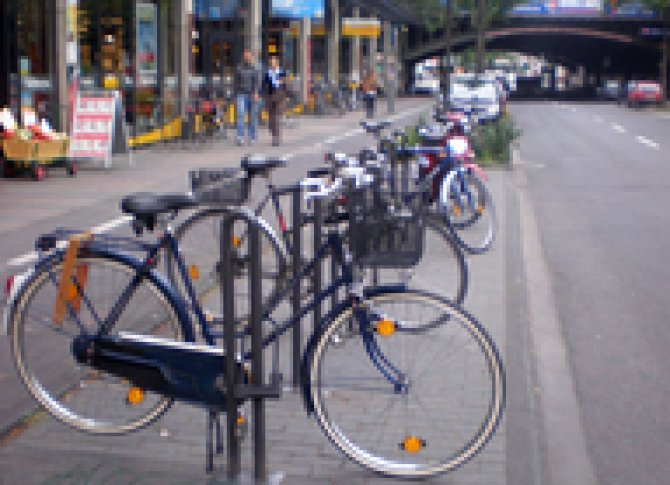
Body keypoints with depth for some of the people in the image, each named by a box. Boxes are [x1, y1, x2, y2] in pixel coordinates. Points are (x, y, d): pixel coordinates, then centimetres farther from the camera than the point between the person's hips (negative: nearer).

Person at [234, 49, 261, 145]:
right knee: (240, 115, -15)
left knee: (253, 117, 5)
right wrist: (236, 94, 12)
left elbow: (257, 82, -8)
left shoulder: (256, 69, 3)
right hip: (242, 95, 0)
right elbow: (236, 82, 12)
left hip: (253, 95, 0)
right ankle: (240, 138, -21)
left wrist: (256, 93, -22)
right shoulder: (239, 68, 6)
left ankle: (252, 138, 16)